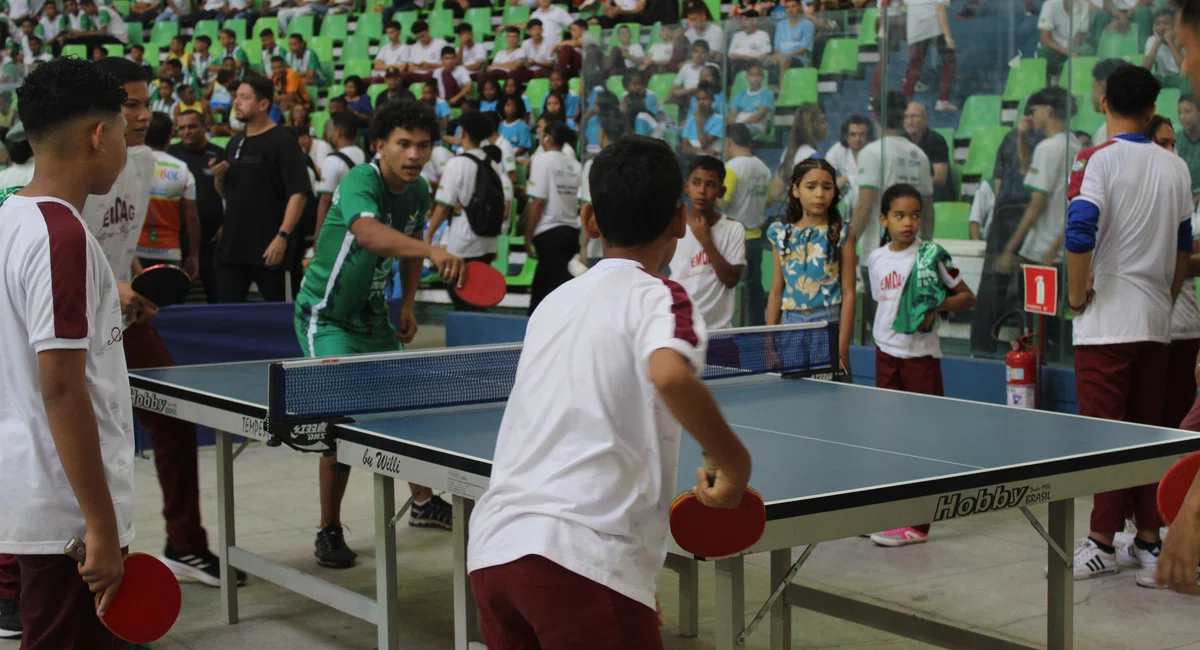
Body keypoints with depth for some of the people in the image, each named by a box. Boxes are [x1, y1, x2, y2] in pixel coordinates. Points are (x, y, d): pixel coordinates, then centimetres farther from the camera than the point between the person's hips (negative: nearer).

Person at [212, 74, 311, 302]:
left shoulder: (283, 142, -8)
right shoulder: (235, 143, 15)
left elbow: (298, 193, -15)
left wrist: (283, 236, -22)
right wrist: (218, 177, 1)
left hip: (268, 249, -7)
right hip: (231, 246, 7)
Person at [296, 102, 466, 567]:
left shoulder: (419, 192, -1)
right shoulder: (360, 183, -27)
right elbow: (368, 232, -50)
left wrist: (407, 305, 7)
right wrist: (433, 252, -64)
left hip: (372, 315, 8)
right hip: (327, 316, -8)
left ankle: (424, 502, 37)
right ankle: (329, 531, -5)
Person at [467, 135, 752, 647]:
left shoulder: (555, 301, 21)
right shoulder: (658, 298, 1)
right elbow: (670, 375, -22)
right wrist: (736, 466, -10)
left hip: (491, 549, 7)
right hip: (582, 558, -7)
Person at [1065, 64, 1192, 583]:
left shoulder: (1097, 160, -8)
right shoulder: (1175, 168, 8)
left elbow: (1079, 235, -20)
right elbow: (1183, 247, 16)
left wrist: (1076, 296, -7)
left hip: (1106, 321, -5)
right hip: (1156, 323, 5)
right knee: (1150, 432, 10)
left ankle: (1102, 543, 5)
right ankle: (1150, 542, 13)